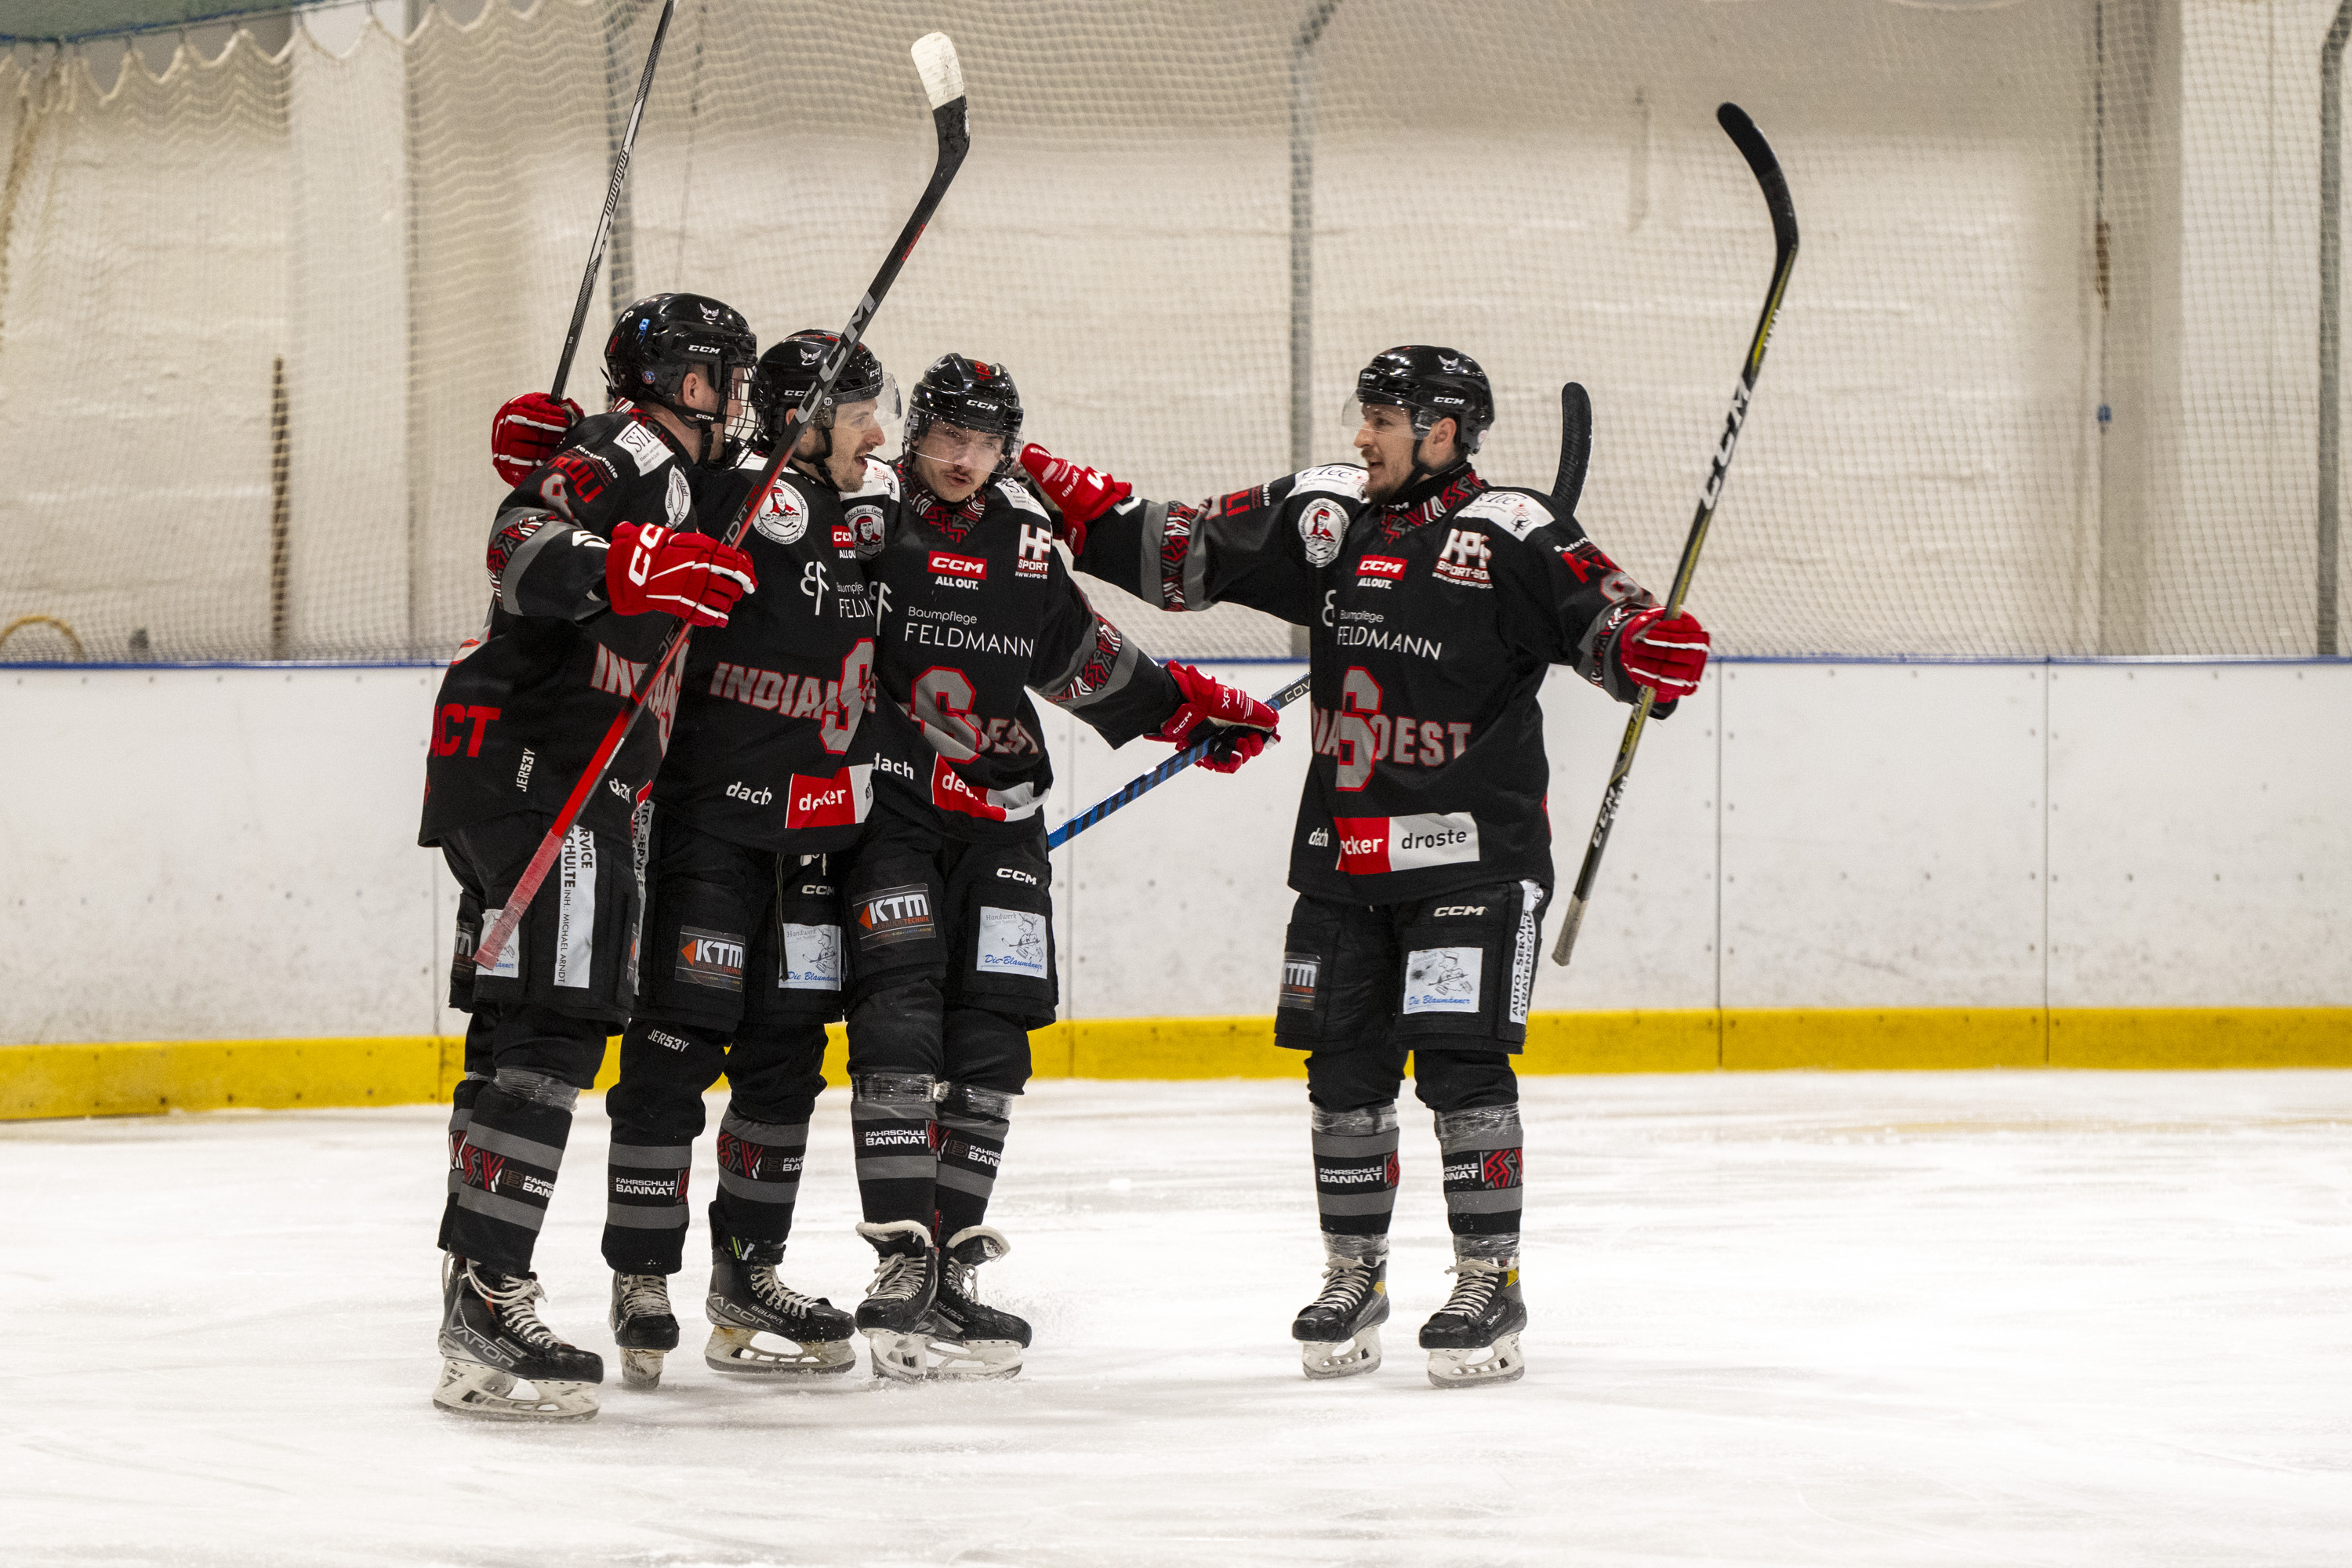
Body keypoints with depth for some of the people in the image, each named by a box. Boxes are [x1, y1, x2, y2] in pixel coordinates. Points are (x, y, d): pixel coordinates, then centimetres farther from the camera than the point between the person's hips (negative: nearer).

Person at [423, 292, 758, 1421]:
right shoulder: (622, 458, -10)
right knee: (551, 1032, -17)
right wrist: (634, 574, -40)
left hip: (563, 787, 11)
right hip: (541, 775, -11)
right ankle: (487, 1305, -24)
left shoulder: (660, 478, 24)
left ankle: (478, 1302, 20)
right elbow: (522, 546, -28)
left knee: (517, 1036, 14)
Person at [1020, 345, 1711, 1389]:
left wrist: (1644, 646, -35)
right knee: (1344, 1067, 9)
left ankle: (1490, 1286, 1)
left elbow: (1595, 614, -14)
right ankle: (1352, 1278, 22)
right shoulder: (1323, 515, 9)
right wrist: (1073, 505, 3)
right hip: (1342, 852, 5)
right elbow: (1184, 554, 11)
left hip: (1471, 853, -5)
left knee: (1462, 1065, -8)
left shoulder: (1511, 537, -6)